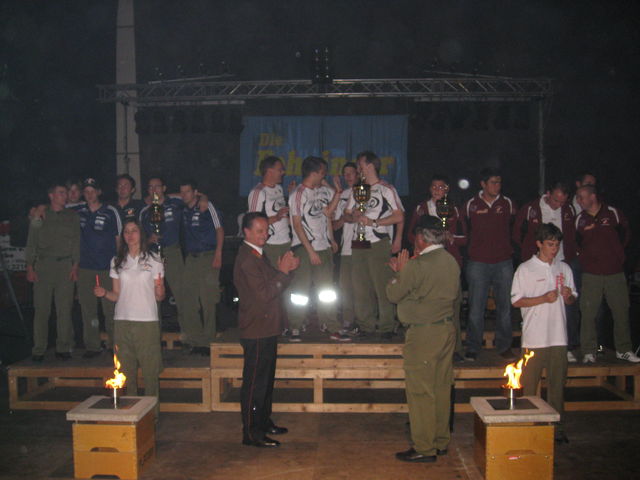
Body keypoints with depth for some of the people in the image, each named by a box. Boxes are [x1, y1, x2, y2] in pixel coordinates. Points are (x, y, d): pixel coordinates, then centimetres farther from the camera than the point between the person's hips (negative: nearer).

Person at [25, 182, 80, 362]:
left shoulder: (72, 216, 14)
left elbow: (76, 242, 10)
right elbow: (31, 242, 9)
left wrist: (75, 266, 0)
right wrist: (30, 267, 0)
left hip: (65, 265, 1)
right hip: (43, 265, -1)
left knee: (64, 308, -2)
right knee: (41, 308, -4)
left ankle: (63, 348, 5)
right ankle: (39, 349, 3)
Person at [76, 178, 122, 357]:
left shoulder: (110, 212, 4)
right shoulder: (78, 212, 10)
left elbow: (118, 239, 7)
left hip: (107, 267, -3)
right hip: (85, 267, 3)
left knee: (110, 307, -2)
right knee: (87, 307, 4)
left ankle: (114, 344, 8)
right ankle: (91, 346, 12)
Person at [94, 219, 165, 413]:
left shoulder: (153, 260, 4)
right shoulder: (117, 262, 12)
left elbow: (159, 297, 4)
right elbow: (116, 295, 12)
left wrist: (159, 291, -18)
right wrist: (104, 293, -7)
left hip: (147, 321, -2)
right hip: (122, 321, 3)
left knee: (150, 372, -3)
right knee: (127, 372, 6)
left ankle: (152, 414, 7)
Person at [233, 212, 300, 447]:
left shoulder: (258, 255, 14)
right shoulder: (247, 260, -19)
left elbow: (272, 285, 17)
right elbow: (264, 294, -25)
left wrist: (285, 270, 0)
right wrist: (283, 272, -20)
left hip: (266, 329, 10)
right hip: (256, 332, -10)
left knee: (266, 378, 19)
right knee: (254, 382, -3)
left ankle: (264, 422, 32)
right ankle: (251, 433, 5)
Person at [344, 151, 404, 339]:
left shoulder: (386, 189, -1)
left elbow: (399, 217, -7)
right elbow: (347, 213, 18)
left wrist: (374, 222, -12)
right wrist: (355, 217, -5)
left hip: (379, 244, -6)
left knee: (382, 286, -6)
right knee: (361, 287, 6)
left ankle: (386, 327, 1)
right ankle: (366, 325, 14)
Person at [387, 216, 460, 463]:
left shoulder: (417, 265, -18)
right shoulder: (452, 262, 6)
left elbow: (393, 294, -11)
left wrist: (400, 271, 7)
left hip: (423, 333, -8)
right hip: (447, 329, 8)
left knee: (421, 391, 0)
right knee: (442, 389, 15)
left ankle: (424, 449, 6)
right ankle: (441, 441, 26)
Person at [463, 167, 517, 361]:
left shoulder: (507, 203, 7)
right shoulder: (471, 205, 4)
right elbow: (464, 231, 12)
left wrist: (507, 249, 10)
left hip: (503, 263, 2)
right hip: (478, 263, -1)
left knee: (505, 306, 4)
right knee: (476, 307, -2)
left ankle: (504, 347, 15)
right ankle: (472, 348, 6)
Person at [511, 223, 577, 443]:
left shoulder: (564, 268, 11)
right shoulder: (525, 269, -2)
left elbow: (572, 300, 16)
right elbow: (516, 301, -6)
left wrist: (568, 296, -7)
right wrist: (544, 298, -17)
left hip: (558, 335, 4)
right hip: (534, 336, -4)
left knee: (557, 382, 8)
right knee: (529, 384, 1)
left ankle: (555, 425, 18)